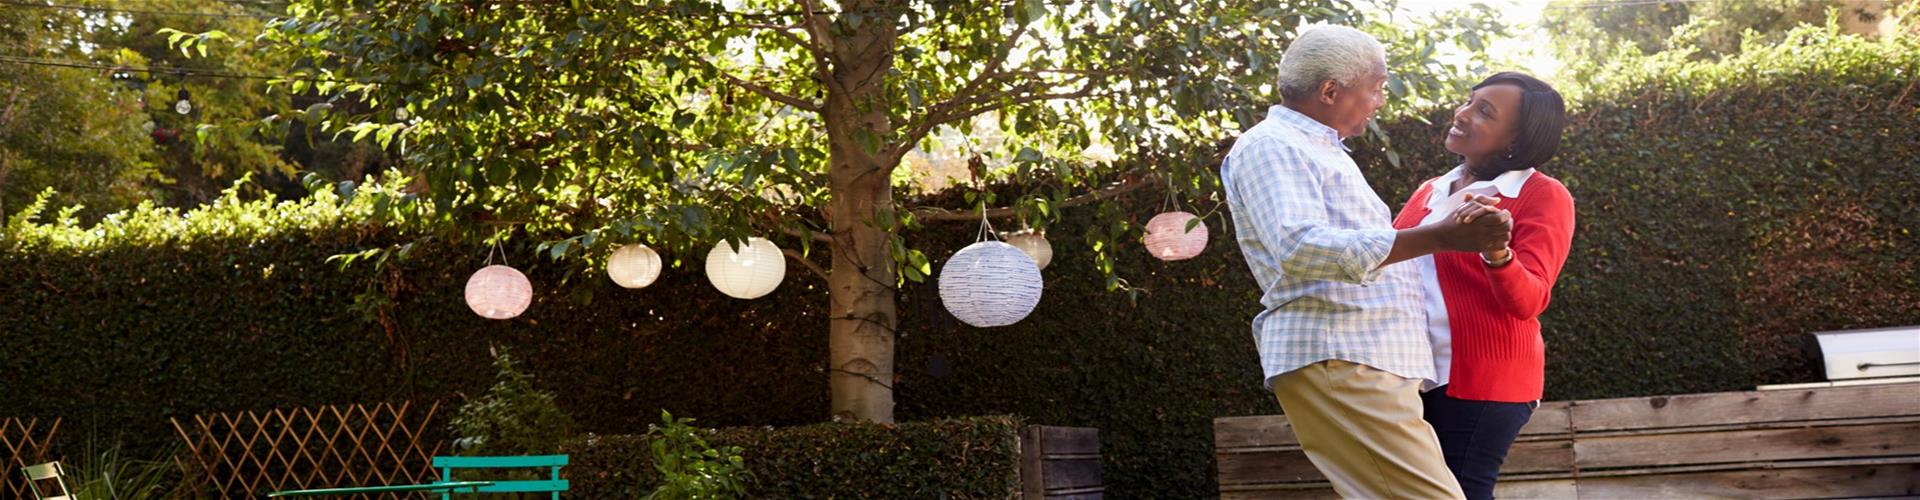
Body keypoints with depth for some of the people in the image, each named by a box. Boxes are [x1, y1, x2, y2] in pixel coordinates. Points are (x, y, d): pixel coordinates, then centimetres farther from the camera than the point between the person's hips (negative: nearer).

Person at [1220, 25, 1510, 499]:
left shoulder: (1323, 152, 27)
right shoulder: (1270, 146, -7)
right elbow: (1300, 248, -24)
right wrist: (1438, 237, -27)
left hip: (1374, 360, 11)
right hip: (1334, 359, -11)